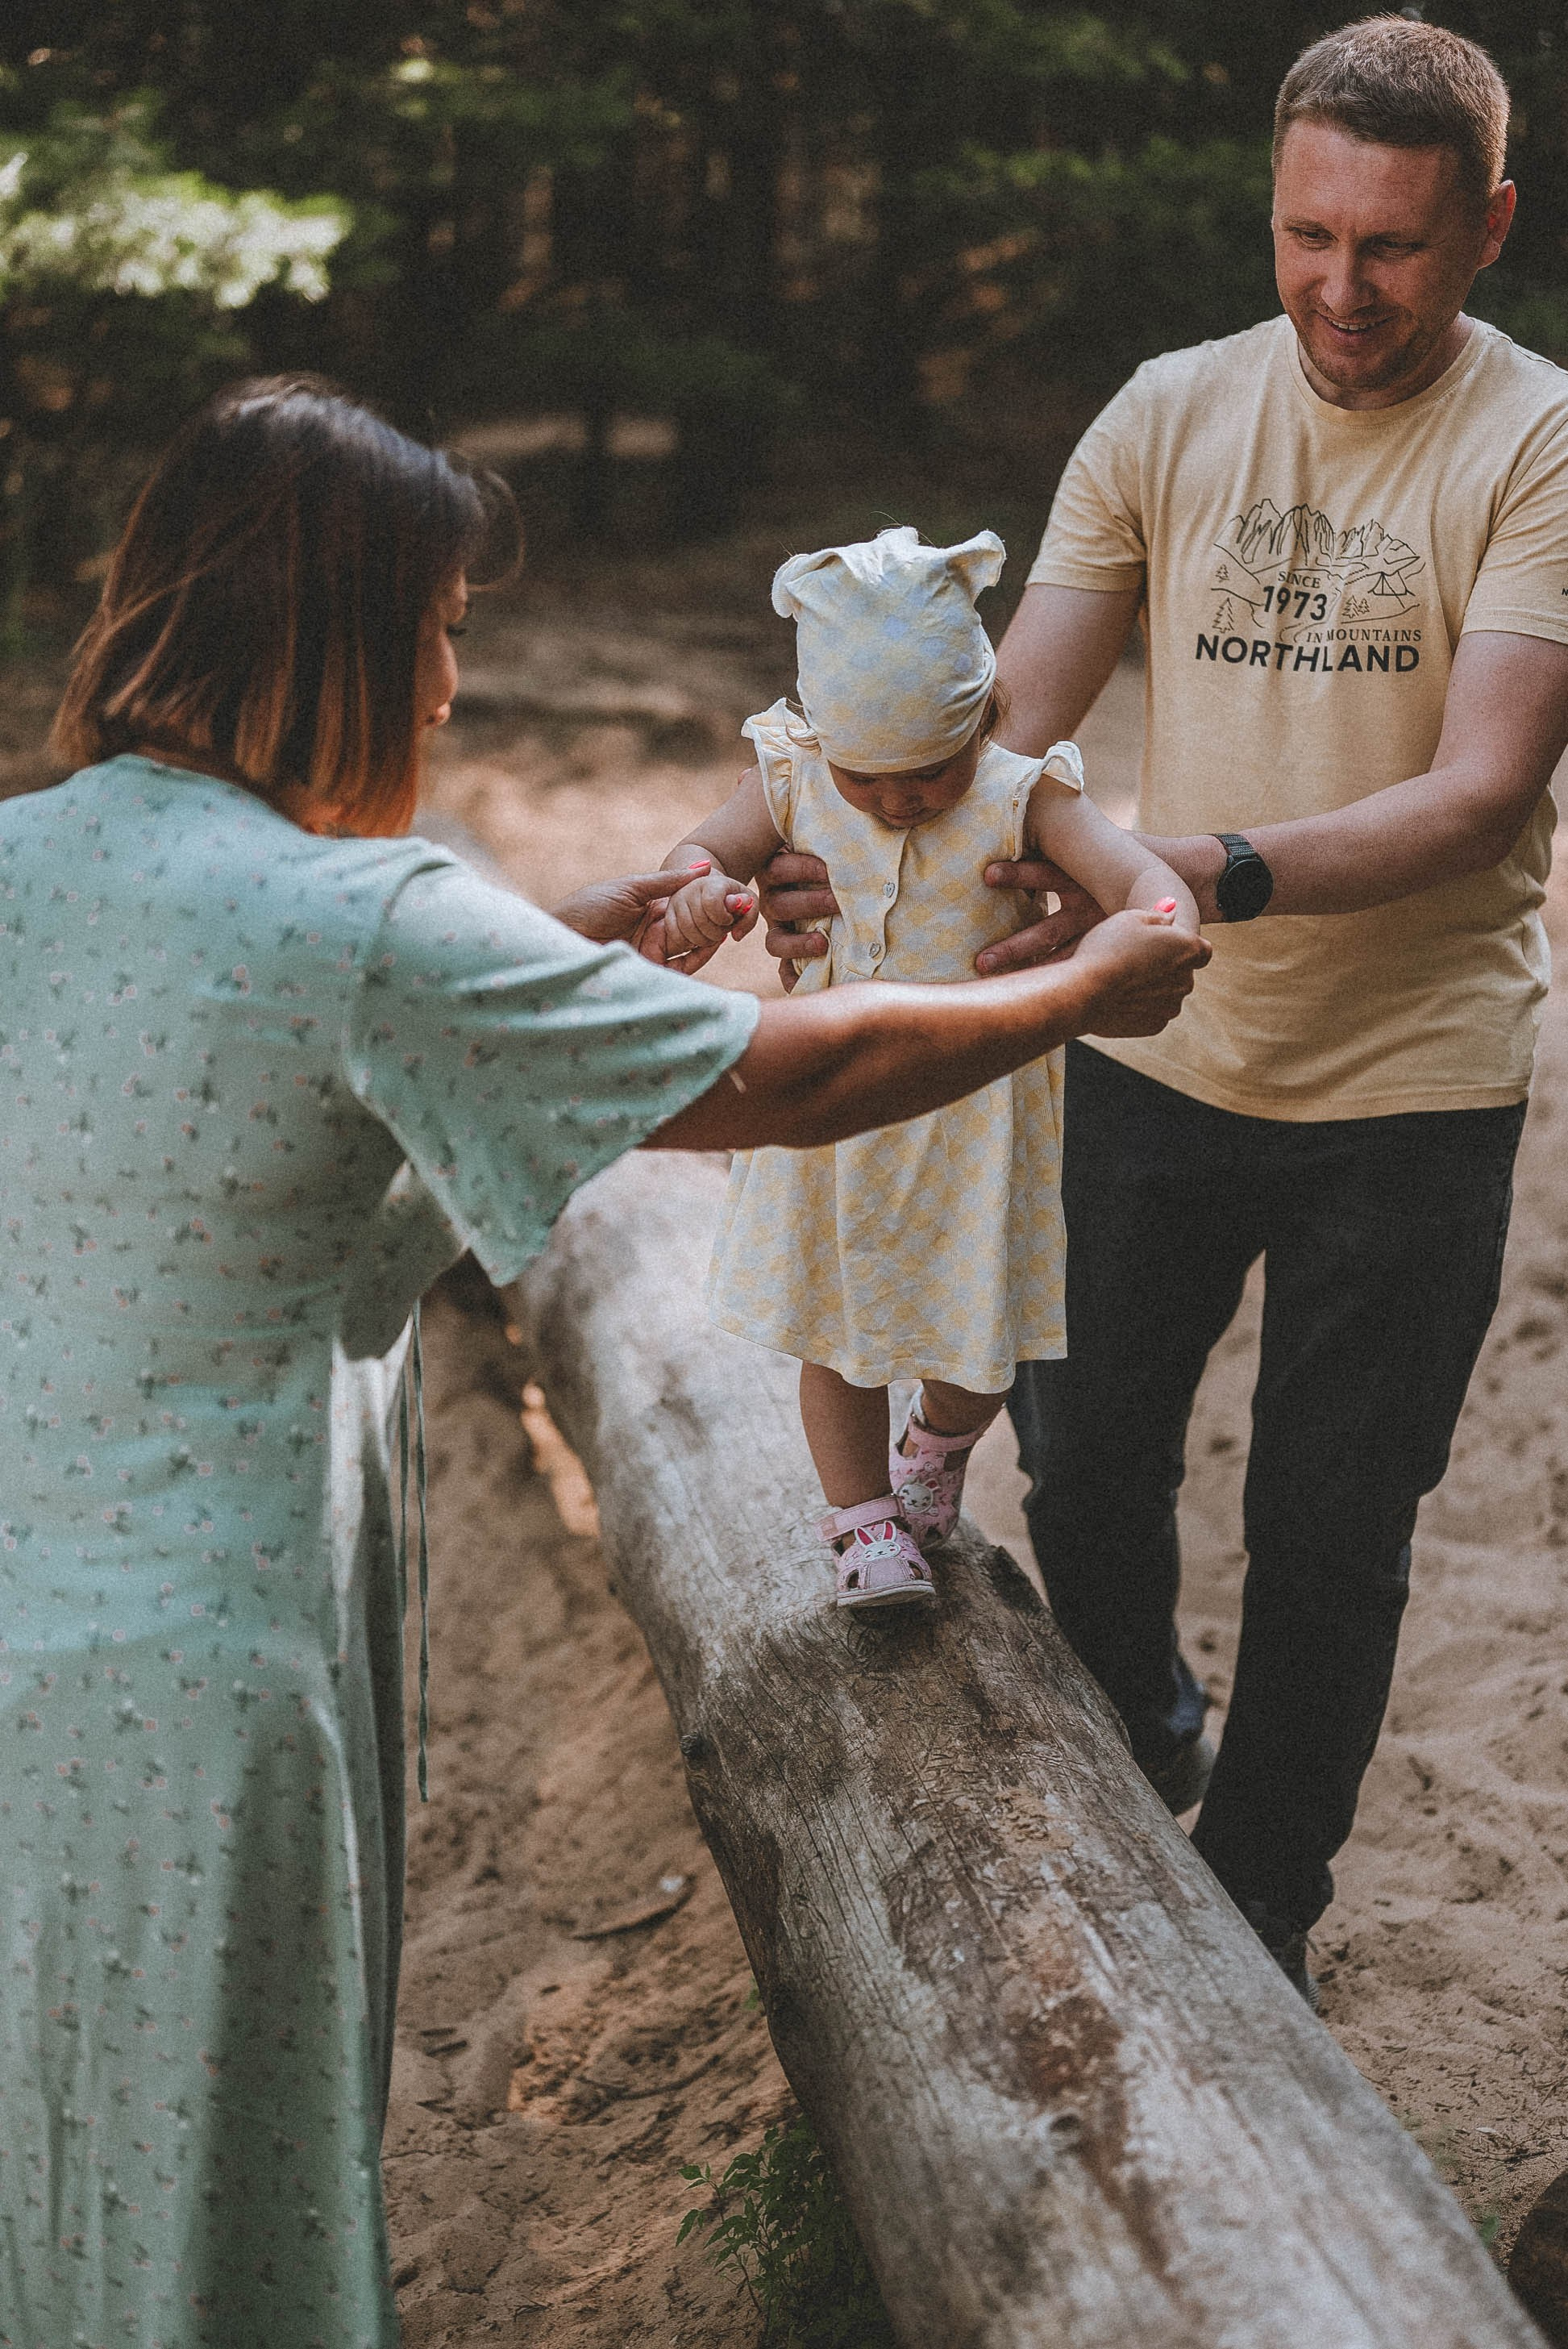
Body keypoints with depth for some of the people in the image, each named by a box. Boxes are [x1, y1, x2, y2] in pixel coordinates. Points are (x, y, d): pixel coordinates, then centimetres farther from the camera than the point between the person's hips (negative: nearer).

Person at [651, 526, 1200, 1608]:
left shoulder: (1022, 796, -20)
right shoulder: (794, 781, -11)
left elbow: (1141, 875, -31)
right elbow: (700, 848, -6)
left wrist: (1158, 924, -55)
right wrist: (698, 890, -32)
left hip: (973, 1102, -2)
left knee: (979, 1335, 12)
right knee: (831, 1319, 14)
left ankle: (935, 1451, 46)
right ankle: (864, 1518, 34)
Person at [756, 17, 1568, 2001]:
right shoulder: (1170, 416, -1)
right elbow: (1009, 721, -5)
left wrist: (1219, 871, -41)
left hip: (1408, 1087, -3)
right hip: (1156, 1054, 4)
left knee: (1329, 1537, 9)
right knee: (1080, 1459, 17)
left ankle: (1255, 1903, 32)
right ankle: (1139, 1751, 48)